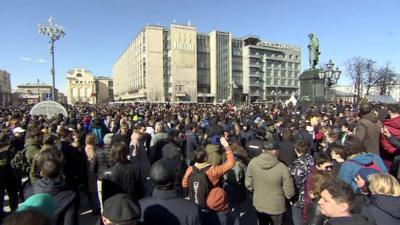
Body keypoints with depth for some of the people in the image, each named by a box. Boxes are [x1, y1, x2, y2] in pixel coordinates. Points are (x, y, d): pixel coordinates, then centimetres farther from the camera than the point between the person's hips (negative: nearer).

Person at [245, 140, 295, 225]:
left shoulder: (253, 162, -18)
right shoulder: (282, 167, -27)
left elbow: (248, 184, -5)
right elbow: (289, 193, -18)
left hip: (258, 205, 2)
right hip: (276, 207, -2)